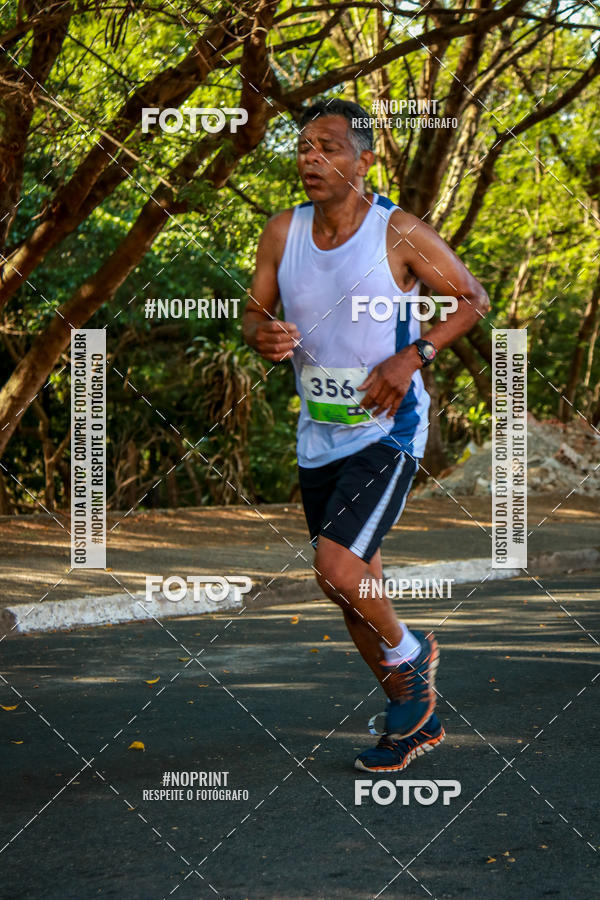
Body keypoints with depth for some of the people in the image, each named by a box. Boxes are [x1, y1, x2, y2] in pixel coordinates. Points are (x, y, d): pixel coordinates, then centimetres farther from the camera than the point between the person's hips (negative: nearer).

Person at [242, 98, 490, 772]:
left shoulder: (399, 233, -13)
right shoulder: (282, 233, -1)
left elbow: (473, 299, -3)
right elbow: (255, 312, 10)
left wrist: (412, 358, -16)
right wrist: (263, 334, -15)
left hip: (387, 431, -6)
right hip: (319, 434, 6)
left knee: (336, 565, -22)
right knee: (353, 586, 13)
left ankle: (409, 653, 9)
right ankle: (414, 716, 32)